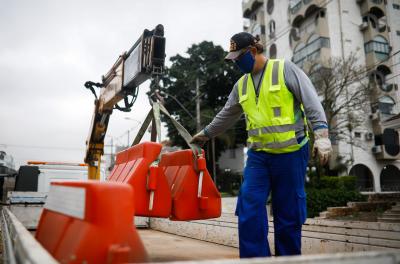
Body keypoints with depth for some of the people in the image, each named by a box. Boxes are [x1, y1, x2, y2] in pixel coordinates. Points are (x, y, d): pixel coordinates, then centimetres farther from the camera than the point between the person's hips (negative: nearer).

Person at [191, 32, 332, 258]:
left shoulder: (285, 69, -2)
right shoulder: (242, 84, 15)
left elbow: (312, 102, -8)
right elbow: (227, 115, 27)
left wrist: (321, 134, -18)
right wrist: (206, 133, 34)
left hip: (290, 152, -4)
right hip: (258, 155, 5)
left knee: (288, 212, 4)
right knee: (249, 209, -5)